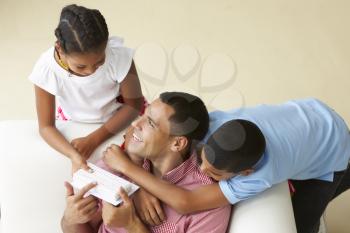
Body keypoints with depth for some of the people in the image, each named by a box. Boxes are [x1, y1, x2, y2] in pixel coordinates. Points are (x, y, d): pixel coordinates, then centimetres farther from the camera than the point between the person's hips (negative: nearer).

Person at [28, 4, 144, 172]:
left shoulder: (119, 55, -36)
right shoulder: (46, 69, -33)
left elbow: (134, 104, -19)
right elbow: (46, 126, -22)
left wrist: (93, 139, -25)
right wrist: (74, 155, -42)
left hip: (118, 121, 0)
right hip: (74, 126, 0)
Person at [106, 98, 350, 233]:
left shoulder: (260, 175, -46)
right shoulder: (215, 123, -34)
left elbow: (184, 203, -48)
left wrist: (128, 167, -46)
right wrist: (140, 189, -37)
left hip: (330, 147, -4)